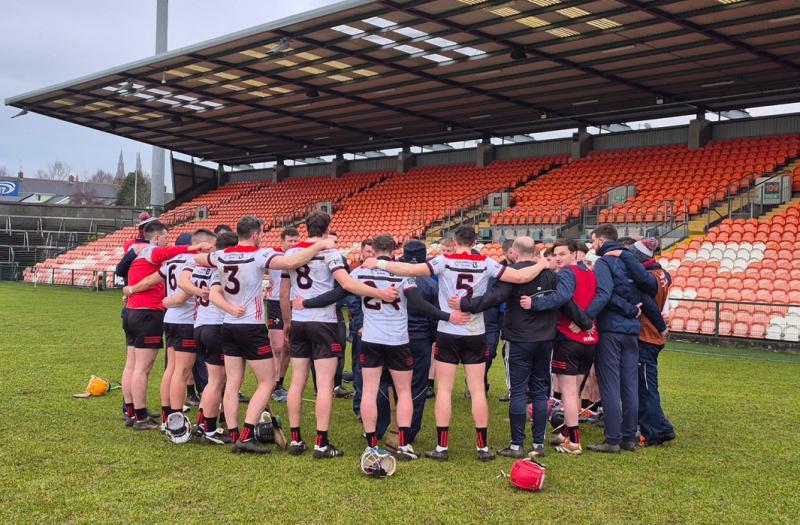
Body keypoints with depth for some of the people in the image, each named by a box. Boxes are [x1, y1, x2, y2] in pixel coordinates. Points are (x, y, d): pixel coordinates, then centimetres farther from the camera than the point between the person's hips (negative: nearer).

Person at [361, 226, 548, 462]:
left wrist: (380, 263, -8)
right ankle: (483, 448, 10)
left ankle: (441, 447, 6)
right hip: (475, 335, 1)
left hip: (447, 333, -1)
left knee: (444, 390, 4)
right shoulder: (486, 263, -3)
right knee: (478, 391, 6)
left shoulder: (444, 261, -8)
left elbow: (411, 270, -18)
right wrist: (543, 265, 13)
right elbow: (521, 277, -5)